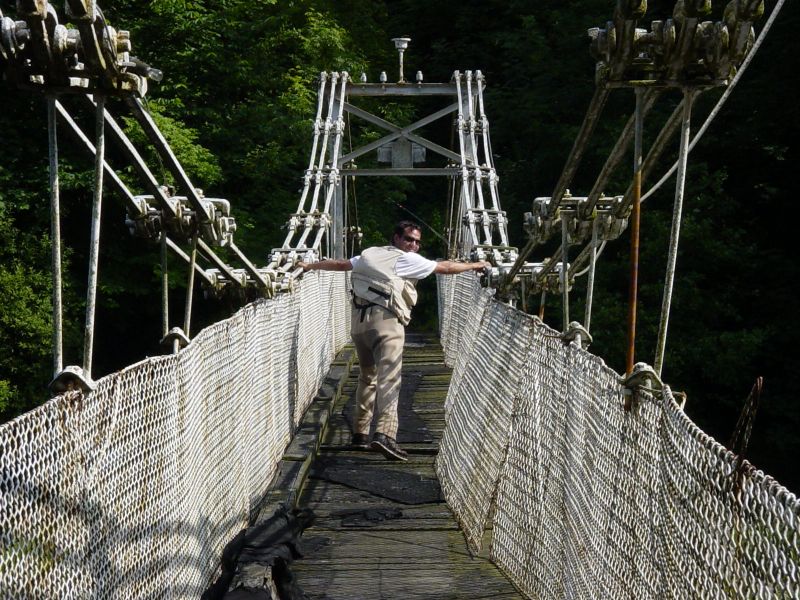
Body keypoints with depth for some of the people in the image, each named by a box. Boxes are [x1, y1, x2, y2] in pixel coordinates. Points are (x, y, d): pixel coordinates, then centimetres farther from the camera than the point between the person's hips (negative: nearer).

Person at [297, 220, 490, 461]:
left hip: (358, 320, 7)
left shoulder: (370, 254, 21)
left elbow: (339, 264, 29)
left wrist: (309, 266, 44)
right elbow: (446, 267, 11)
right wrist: (475, 265, 24)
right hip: (385, 320, -7)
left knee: (367, 377, 21)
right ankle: (384, 434, -33)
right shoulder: (408, 260, 6)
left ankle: (360, 433, 23)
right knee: (388, 378, -17)